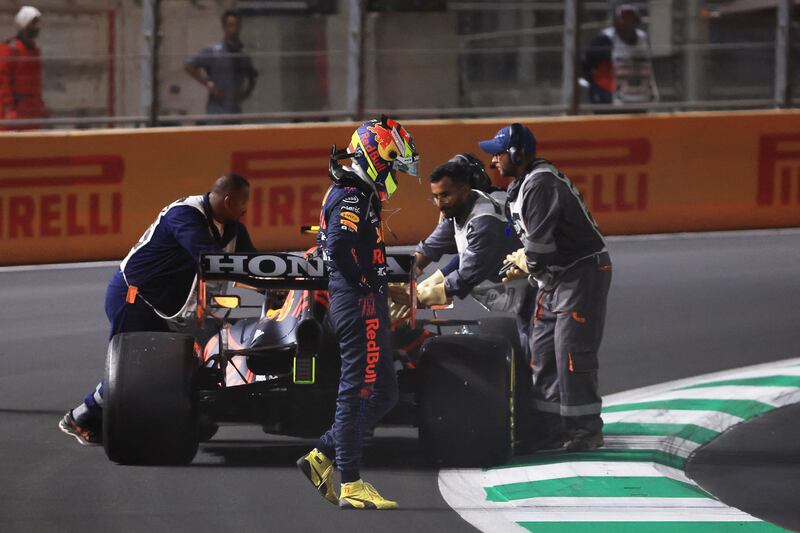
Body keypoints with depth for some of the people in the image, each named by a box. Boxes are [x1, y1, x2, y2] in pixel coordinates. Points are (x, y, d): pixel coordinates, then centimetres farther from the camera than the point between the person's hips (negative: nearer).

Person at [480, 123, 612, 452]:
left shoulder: (542, 183, -20)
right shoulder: (521, 187, 14)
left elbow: (541, 240, -25)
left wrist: (527, 264, -8)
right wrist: (523, 265, 4)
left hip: (583, 273, -11)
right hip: (555, 278, 11)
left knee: (571, 350, -11)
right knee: (543, 351, 9)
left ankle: (586, 429, -4)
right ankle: (549, 428, 13)